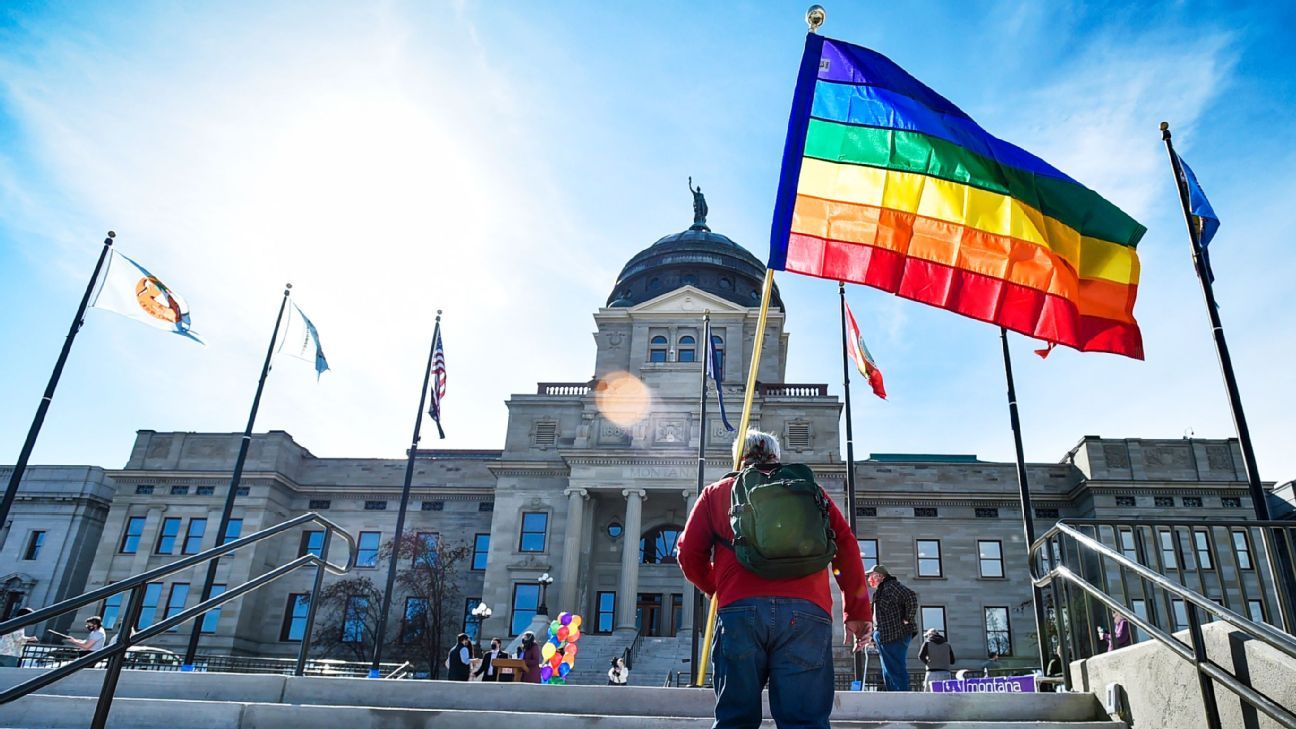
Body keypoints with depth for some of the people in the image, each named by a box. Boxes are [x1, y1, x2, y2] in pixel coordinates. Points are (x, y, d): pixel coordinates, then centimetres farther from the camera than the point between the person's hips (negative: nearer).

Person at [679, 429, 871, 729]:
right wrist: (857, 612, 15)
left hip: (741, 610, 0)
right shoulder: (810, 488, 24)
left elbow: (690, 555, 16)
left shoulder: (717, 492, 22)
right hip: (807, 613, 1)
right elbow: (846, 546, 14)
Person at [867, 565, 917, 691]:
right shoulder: (879, 592, 23)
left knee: (897, 670, -11)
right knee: (888, 674, 11)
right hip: (885, 639, 11)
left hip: (895, 637, -11)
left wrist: (908, 619, -16)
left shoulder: (890, 586, -7)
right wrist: (872, 636, 20)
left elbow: (911, 597, -21)